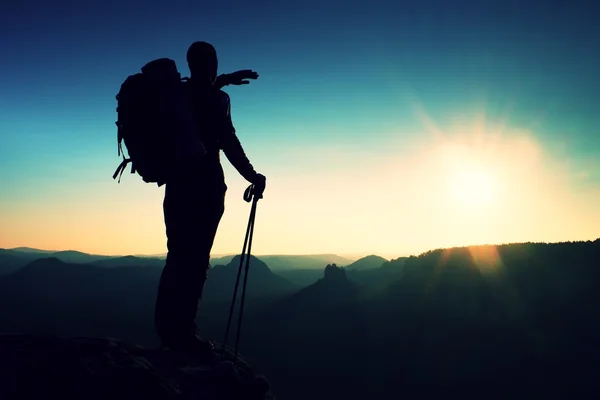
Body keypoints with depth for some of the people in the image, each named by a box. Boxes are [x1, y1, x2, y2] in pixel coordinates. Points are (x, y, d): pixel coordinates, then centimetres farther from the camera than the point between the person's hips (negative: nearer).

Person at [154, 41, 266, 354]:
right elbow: (229, 143, -14)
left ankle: (166, 329, 15)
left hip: (177, 185, 7)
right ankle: (182, 332, -5)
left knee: (177, 257, 12)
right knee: (195, 260, -6)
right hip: (205, 187, -7)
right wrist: (253, 177, -5)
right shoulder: (216, 99, -9)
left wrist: (222, 82, 43)